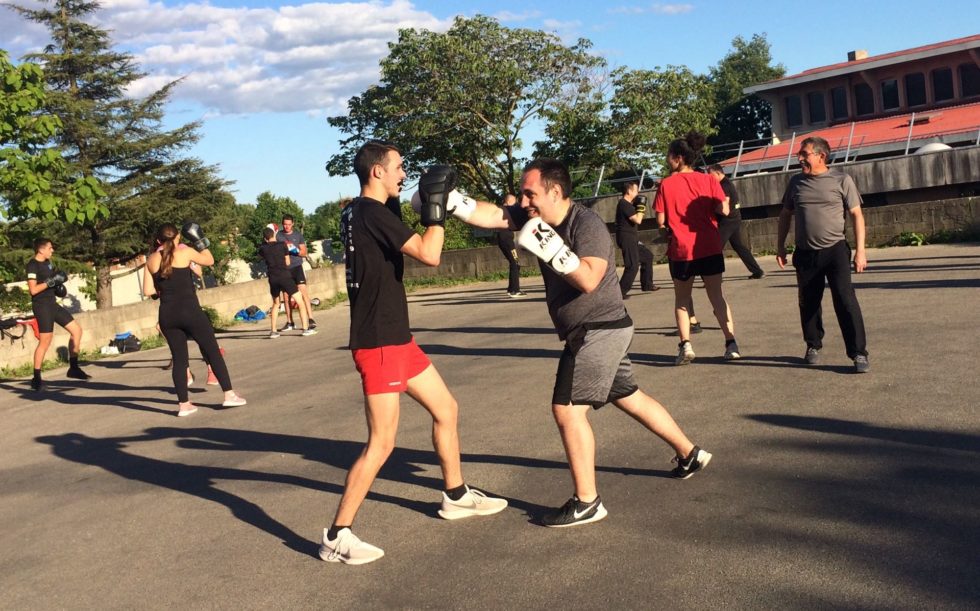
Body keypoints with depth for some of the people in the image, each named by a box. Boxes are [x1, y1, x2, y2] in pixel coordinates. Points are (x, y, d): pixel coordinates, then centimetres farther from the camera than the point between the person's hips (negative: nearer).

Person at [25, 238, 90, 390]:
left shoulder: (47, 262, 13)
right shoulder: (32, 265, -12)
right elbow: (33, 289, -20)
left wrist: (58, 285, 9)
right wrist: (51, 281, -20)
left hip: (52, 303, 9)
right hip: (41, 306, -9)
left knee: (76, 329, 6)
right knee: (45, 341, -10)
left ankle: (73, 368, 12)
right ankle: (36, 379, -1)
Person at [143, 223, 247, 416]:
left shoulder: (151, 261, 6)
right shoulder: (185, 252, -2)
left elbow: (148, 291, 5)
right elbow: (209, 260, 13)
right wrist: (200, 241, 23)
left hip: (167, 314, 4)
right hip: (189, 310, -3)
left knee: (179, 358, 11)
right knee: (212, 351, 5)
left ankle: (183, 404, 11)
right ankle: (229, 395, 5)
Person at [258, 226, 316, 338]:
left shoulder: (263, 248, 7)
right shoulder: (282, 245, 0)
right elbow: (287, 262, 6)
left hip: (273, 279, 4)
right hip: (285, 277, -4)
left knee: (275, 304, 23)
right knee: (300, 302, 3)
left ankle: (274, 331, 16)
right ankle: (306, 329, -5)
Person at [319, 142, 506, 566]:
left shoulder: (356, 212, 11)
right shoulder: (373, 213, -18)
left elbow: (403, 244, 24)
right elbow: (429, 255, -24)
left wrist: (428, 211, 12)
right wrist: (435, 207, -11)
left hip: (395, 337, 10)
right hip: (378, 343, -10)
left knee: (446, 409, 19)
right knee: (382, 442, -7)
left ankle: (456, 496, 34)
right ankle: (337, 537, 2)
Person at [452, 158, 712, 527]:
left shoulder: (587, 224, -19)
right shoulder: (536, 217, 4)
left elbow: (589, 280, -31)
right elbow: (491, 215, -3)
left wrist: (550, 248, -37)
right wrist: (452, 201, -15)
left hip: (599, 330, -10)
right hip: (592, 332, 10)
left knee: (567, 409, -11)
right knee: (627, 396, 21)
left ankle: (586, 502, -3)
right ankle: (690, 455, 38)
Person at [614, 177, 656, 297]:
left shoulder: (628, 204, 16)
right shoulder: (624, 204, -16)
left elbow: (637, 217, 27)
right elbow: (638, 220, -23)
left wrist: (640, 208, 12)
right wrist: (641, 206, -10)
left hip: (631, 238, 11)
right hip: (626, 238, -11)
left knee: (647, 256, 20)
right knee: (633, 266, -15)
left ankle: (647, 285, 27)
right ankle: (620, 291, -16)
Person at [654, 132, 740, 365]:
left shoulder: (666, 184, -6)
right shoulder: (708, 180, 0)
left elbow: (661, 221, -7)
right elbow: (723, 210, -6)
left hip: (681, 250, -2)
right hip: (710, 248, 2)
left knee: (682, 298, 12)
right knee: (716, 295, 11)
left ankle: (685, 345, 1)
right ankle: (731, 343, 5)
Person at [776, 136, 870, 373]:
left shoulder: (841, 180, -2)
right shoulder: (796, 182, 9)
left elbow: (857, 215, -2)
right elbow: (785, 215, 18)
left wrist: (860, 251, -9)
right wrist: (780, 247, 13)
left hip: (835, 250, -4)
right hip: (805, 253, 4)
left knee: (845, 300, -11)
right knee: (808, 303, 11)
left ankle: (859, 353, -7)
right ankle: (813, 346, 29)